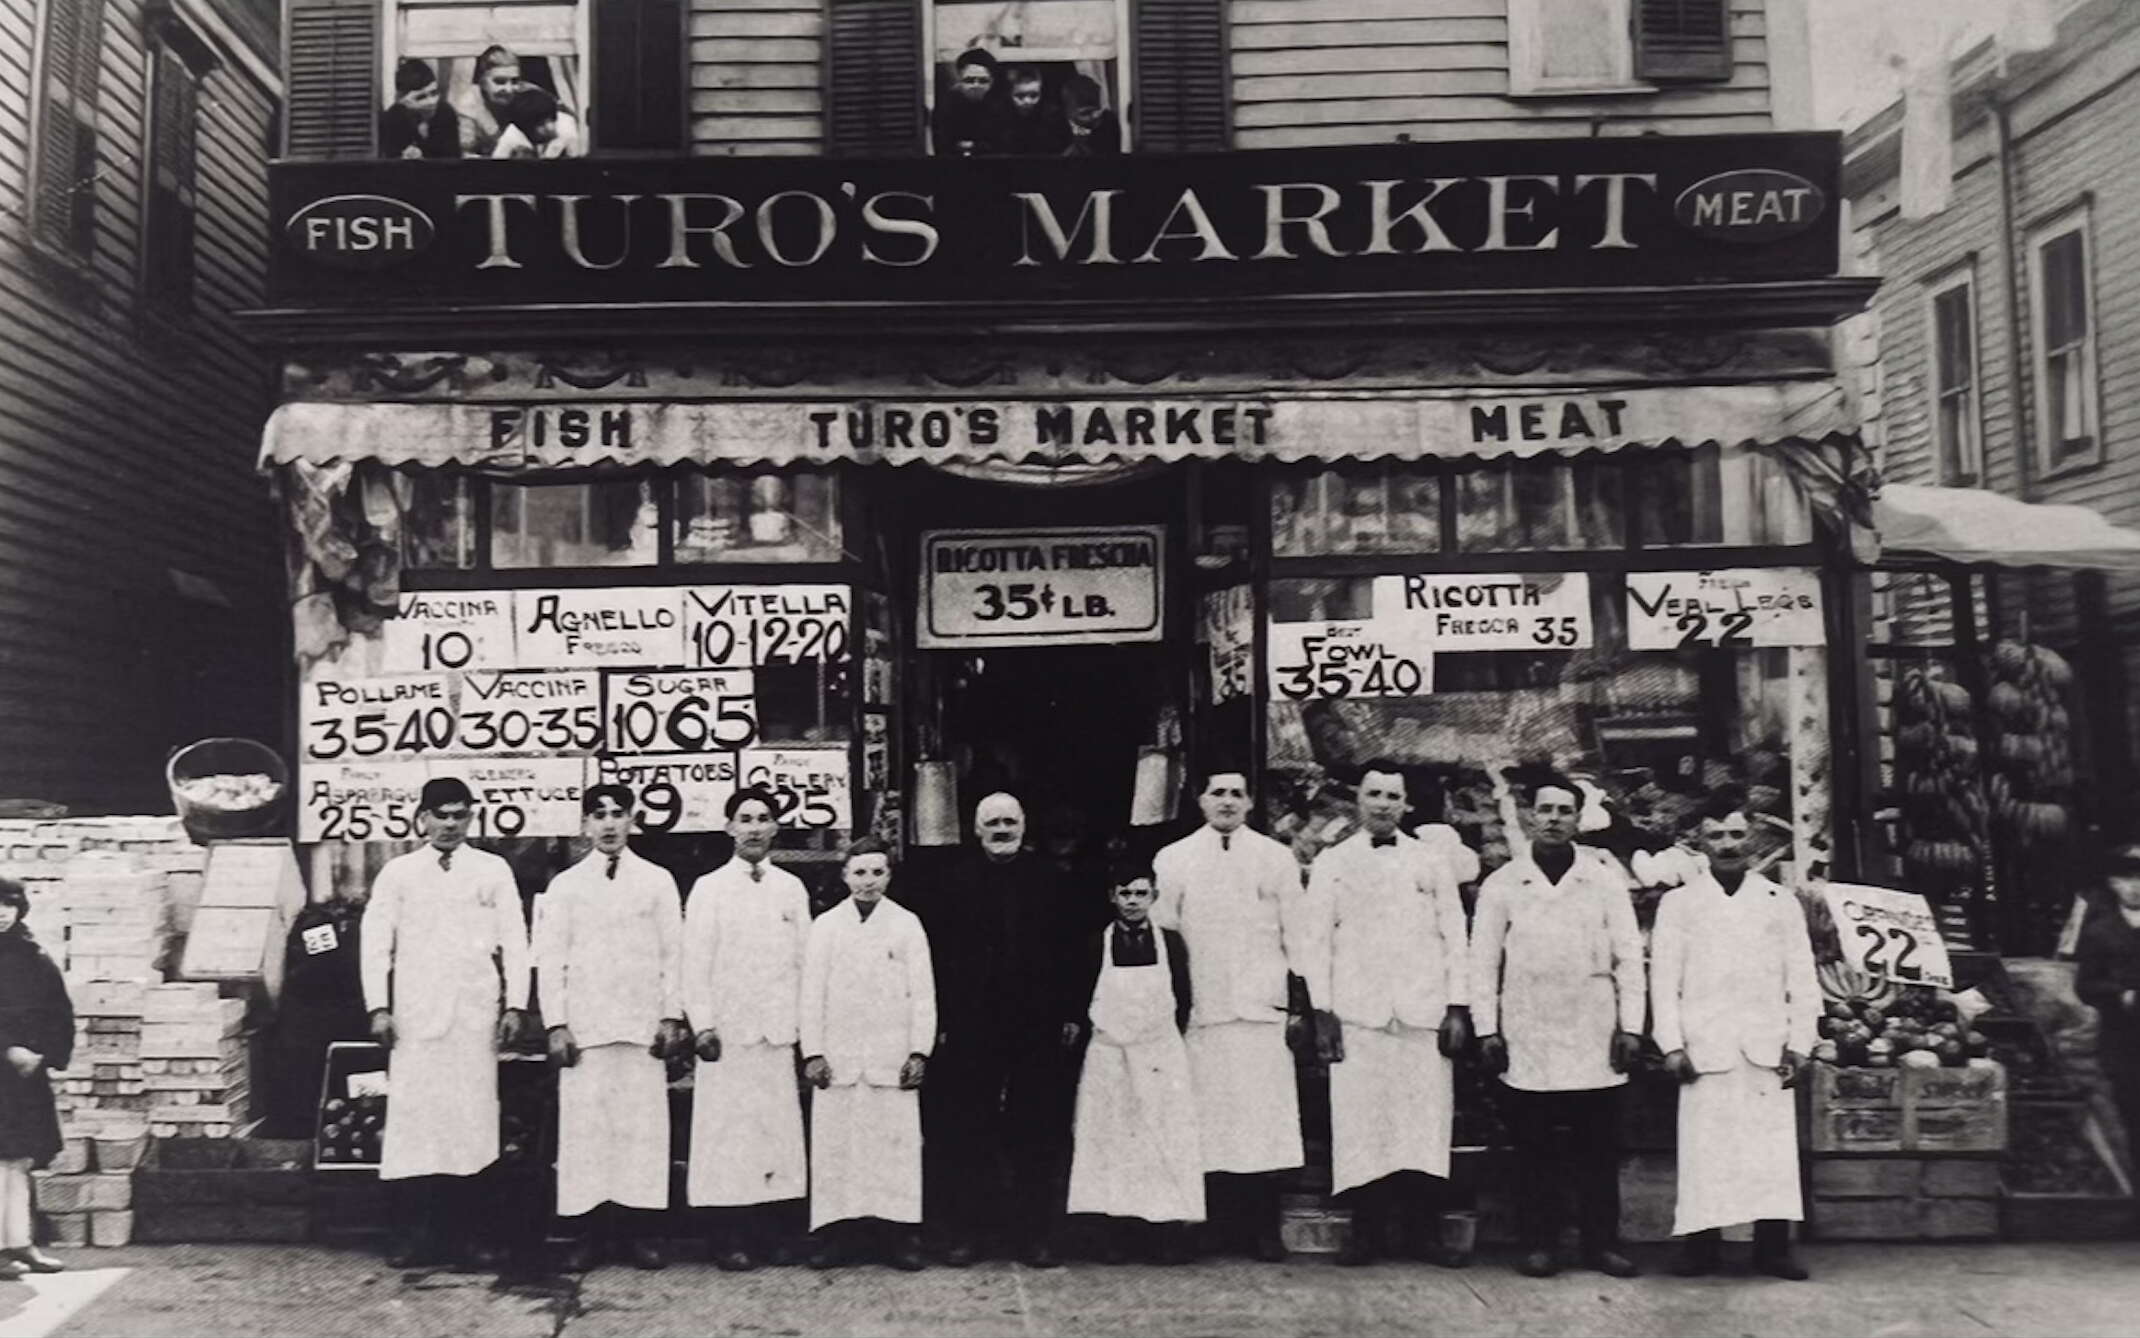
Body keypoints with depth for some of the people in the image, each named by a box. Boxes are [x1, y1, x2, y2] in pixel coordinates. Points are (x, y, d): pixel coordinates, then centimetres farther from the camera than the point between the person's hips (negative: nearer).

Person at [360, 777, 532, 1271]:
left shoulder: (493, 870, 9)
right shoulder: (397, 873, 10)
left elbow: (514, 940, 6)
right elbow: (376, 940, 6)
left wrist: (516, 1004, -2)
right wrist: (378, 1007, -3)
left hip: (475, 1014, 0)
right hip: (414, 1013, 0)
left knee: (472, 1116, -2)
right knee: (413, 1116, -4)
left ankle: (472, 1235, 2)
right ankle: (414, 1235, 2)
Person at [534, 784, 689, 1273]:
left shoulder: (658, 881, 9)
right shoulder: (564, 885, 9)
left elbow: (673, 953, 7)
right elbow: (550, 958, 6)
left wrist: (672, 1017, -1)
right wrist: (556, 1024, -2)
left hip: (644, 1025, 0)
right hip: (584, 1026, 0)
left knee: (644, 1124, -1)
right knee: (584, 1124, -2)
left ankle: (644, 1232, 4)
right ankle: (587, 1232, 4)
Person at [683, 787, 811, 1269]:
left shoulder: (792, 889, 10)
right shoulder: (708, 889, 3)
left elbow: (804, 960, 9)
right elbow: (696, 963, 0)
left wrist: (806, 1026, 4)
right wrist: (703, 1025, -8)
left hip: (780, 1031, 2)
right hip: (728, 1030, -2)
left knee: (778, 1129, 2)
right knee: (728, 1130, -2)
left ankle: (770, 1233, 10)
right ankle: (732, 1238, 4)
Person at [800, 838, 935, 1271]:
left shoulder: (907, 925, 7)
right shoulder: (825, 926, 9)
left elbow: (922, 993, 5)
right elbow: (812, 993, 7)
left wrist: (920, 1051, -3)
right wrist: (812, 1052, -1)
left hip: (892, 1060, -1)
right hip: (837, 1060, 1)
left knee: (896, 1146, -3)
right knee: (835, 1146, 0)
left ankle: (899, 1236, 3)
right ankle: (834, 1235, 6)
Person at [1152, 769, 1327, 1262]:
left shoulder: (1275, 857, 9)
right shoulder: (1173, 860, 8)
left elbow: (1300, 931, 7)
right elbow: (1160, 932, 8)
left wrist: (1315, 1002, 1)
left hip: (1263, 1007, 0)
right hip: (1202, 1009, 0)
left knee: (1263, 1119, -1)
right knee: (1210, 1121, -1)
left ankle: (1264, 1230, 7)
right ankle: (1219, 1227, 7)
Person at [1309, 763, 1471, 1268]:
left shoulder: (1431, 863, 13)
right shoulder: (1330, 863, 9)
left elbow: (1455, 937, 10)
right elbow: (1316, 941, 6)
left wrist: (1458, 1008, 1)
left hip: (1424, 1012, 1)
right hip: (1357, 1013, -1)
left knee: (1426, 1118, -1)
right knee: (1361, 1118, -4)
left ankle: (1424, 1230, 6)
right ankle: (1367, 1230, 3)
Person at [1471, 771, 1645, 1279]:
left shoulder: (1605, 877, 6)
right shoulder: (1502, 884, 6)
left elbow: (1628, 955, 5)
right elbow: (1483, 962, 6)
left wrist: (1631, 1025, -1)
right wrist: (1486, 1030, -1)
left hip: (1594, 1036, 0)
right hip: (1527, 1037, 0)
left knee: (1599, 1145, 2)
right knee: (1533, 1146, 2)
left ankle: (1602, 1241, 12)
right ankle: (1537, 1243, 11)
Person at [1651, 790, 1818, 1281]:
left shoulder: (1781, 901, 13)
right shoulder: (1677, 904, 9)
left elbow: (1802, 979, 10)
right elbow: (1663, 979, 3)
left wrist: (1799, 1043, 1)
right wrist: (1672, 1046, -5)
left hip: (1767, 1050, 1)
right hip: (1706, 1050, -1)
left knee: (1773, 1149, -2)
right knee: (1705, 1149, -3)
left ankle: (1773, 1247, 5)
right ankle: (1701, 1245, 4)